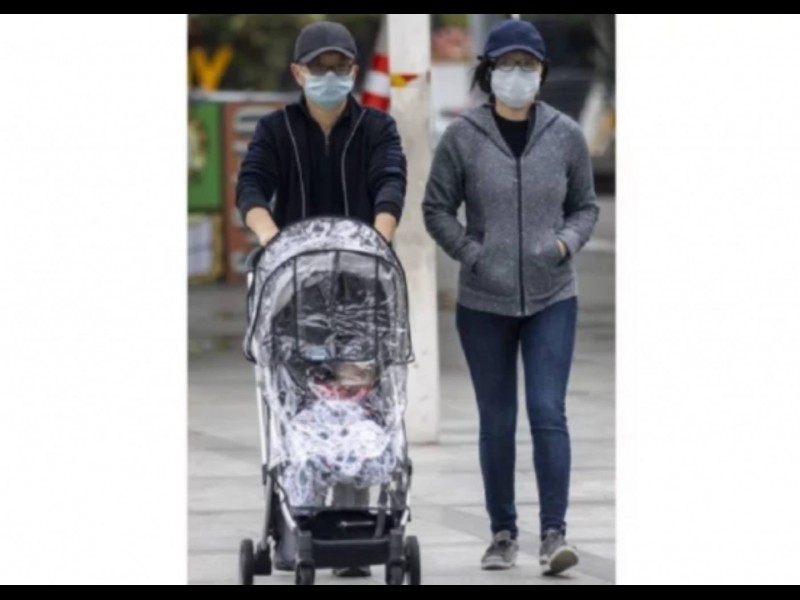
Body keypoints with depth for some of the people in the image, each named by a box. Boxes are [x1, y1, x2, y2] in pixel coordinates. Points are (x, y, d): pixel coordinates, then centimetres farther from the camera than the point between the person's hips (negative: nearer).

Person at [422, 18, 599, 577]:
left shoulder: (566, 134, 1)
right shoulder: (463, 136, -3)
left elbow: (586, 207, 11)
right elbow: (437, 208, 4)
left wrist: (566, 242, -8)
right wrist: (472, 253, -9)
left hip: (552, 299, 0)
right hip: (484, 302, 0)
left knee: (549, 412, -11)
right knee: (497, 422, 7)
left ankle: (555, 533, -11)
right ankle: (503, 534, 17)